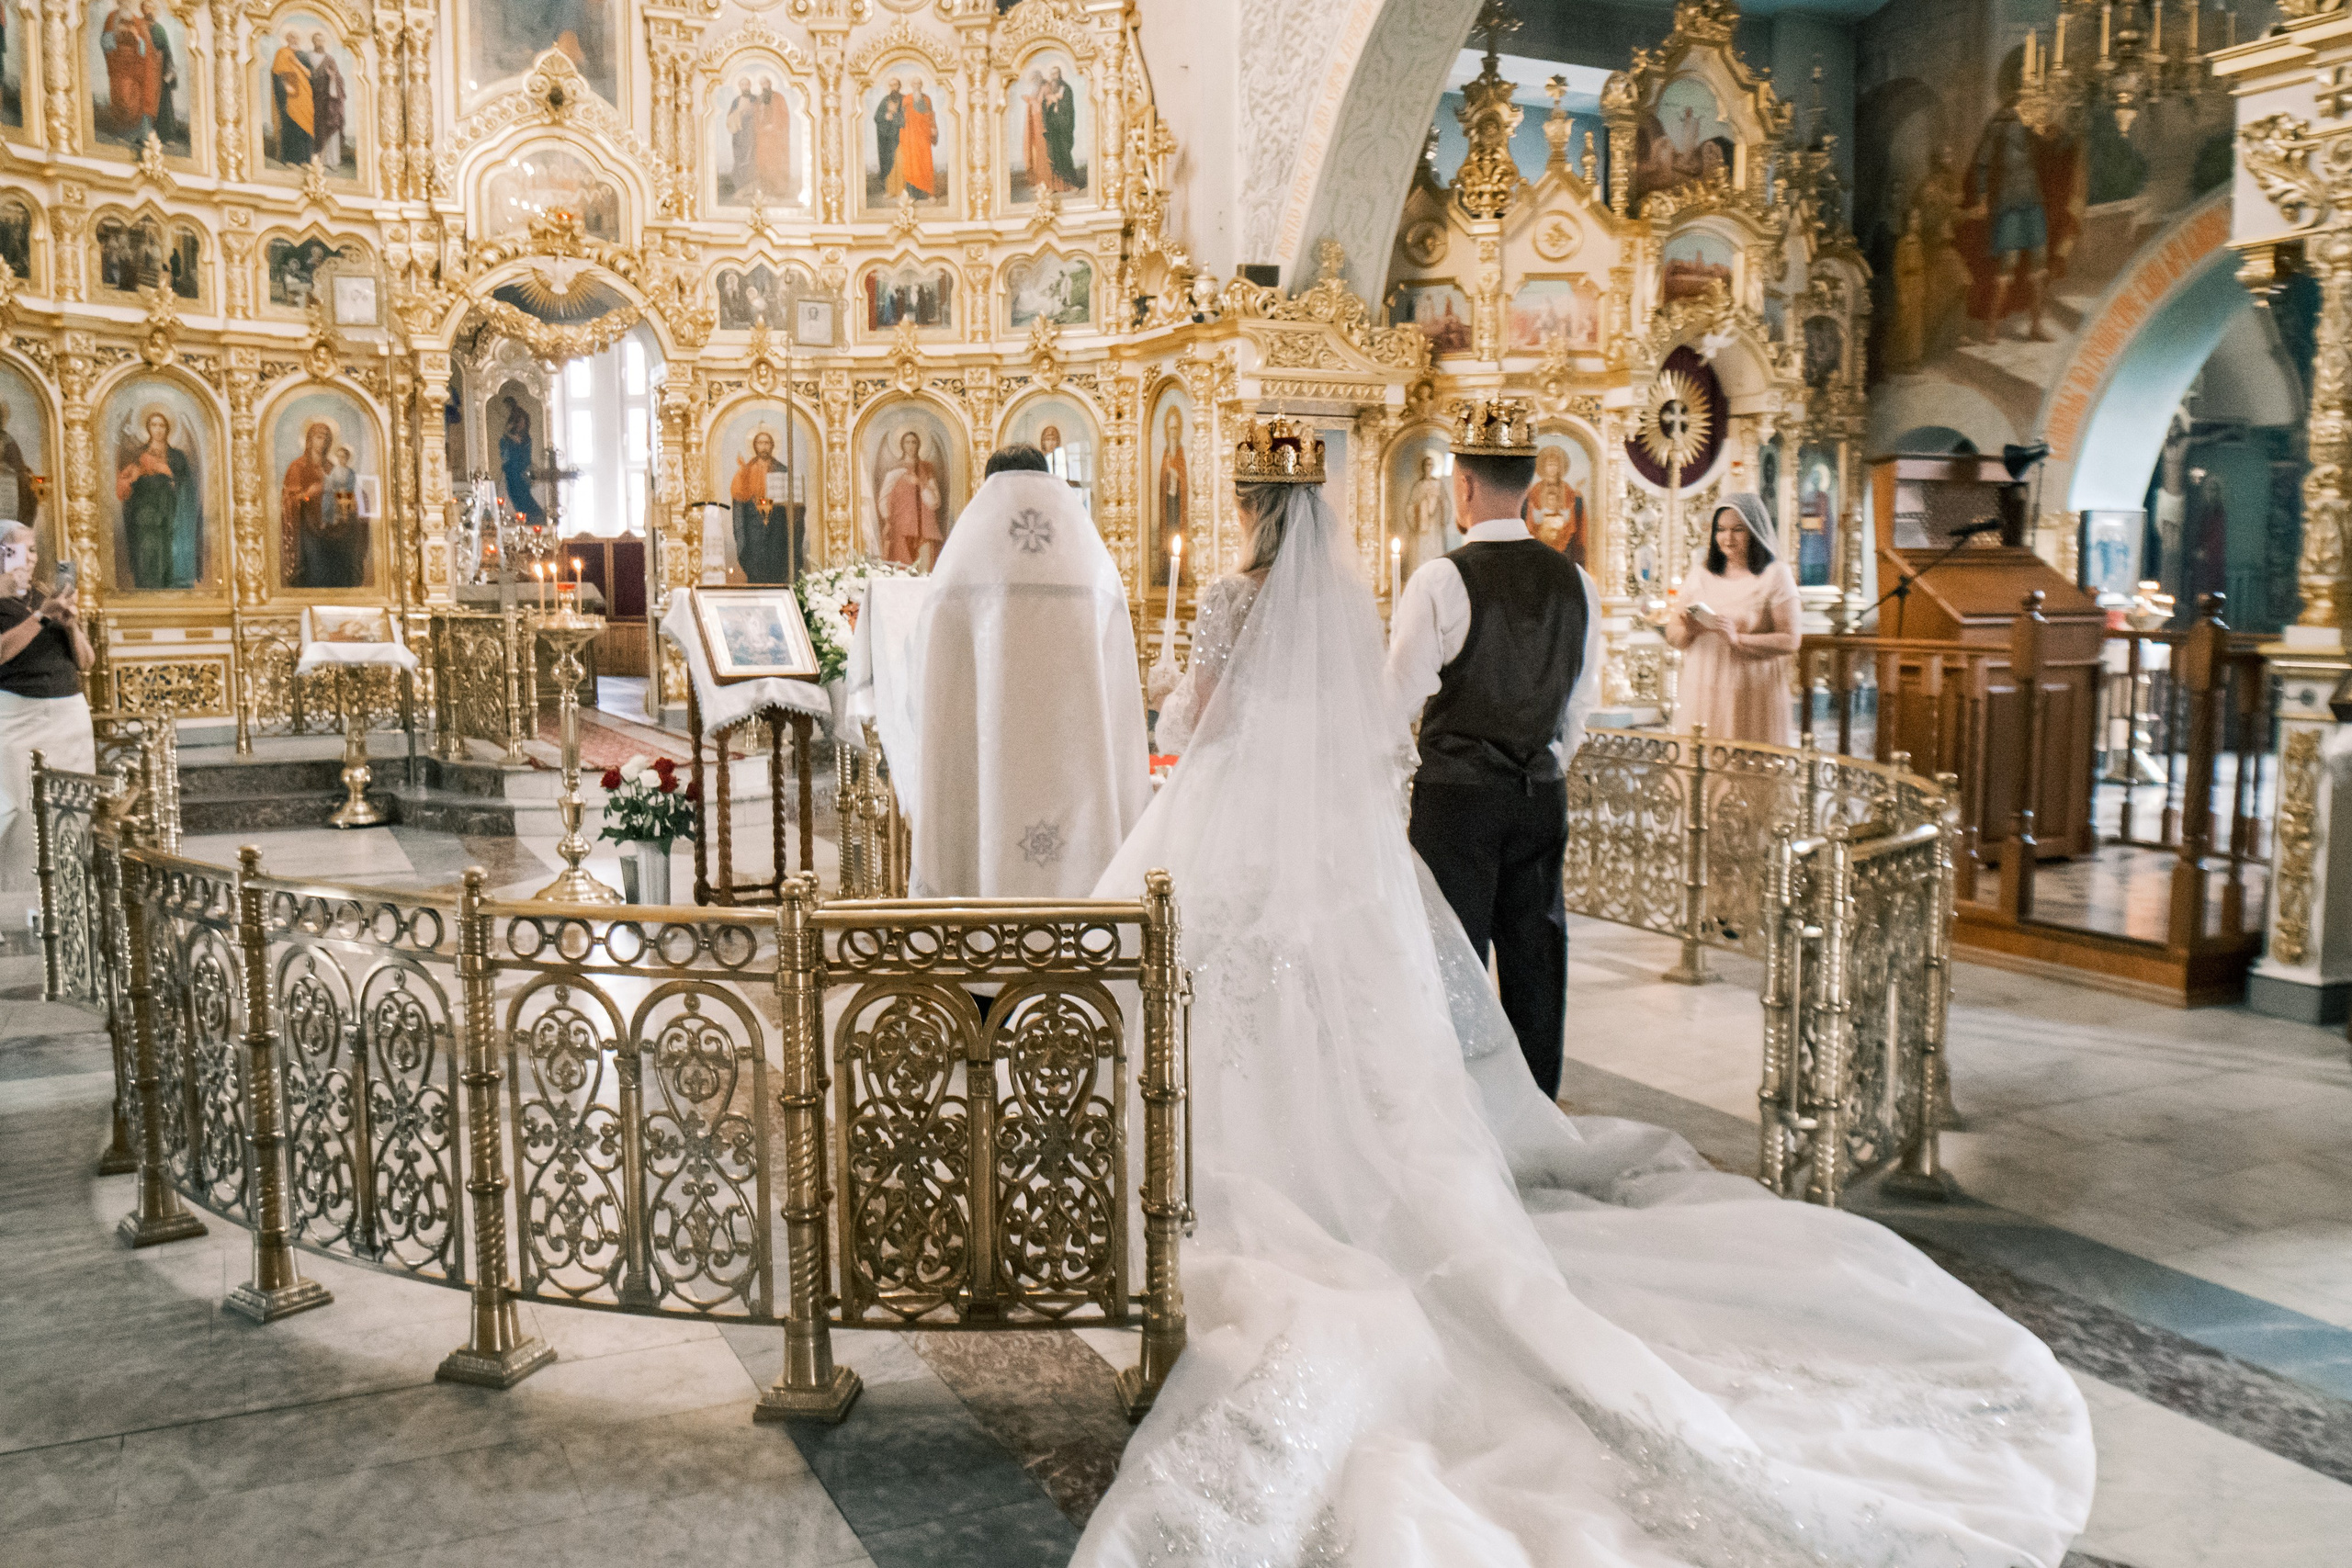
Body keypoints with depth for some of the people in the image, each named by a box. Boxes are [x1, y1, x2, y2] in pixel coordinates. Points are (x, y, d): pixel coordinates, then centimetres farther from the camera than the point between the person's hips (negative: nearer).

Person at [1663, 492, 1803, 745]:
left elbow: (1790, 641, -7)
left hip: (1752, 698, -3)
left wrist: (1738, 639, -19)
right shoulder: (1701, 575, 11)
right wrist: (1688, 630, -12)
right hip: (1701, 695, 3)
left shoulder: (1775, 575, 1)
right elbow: (1673, 636, 10)